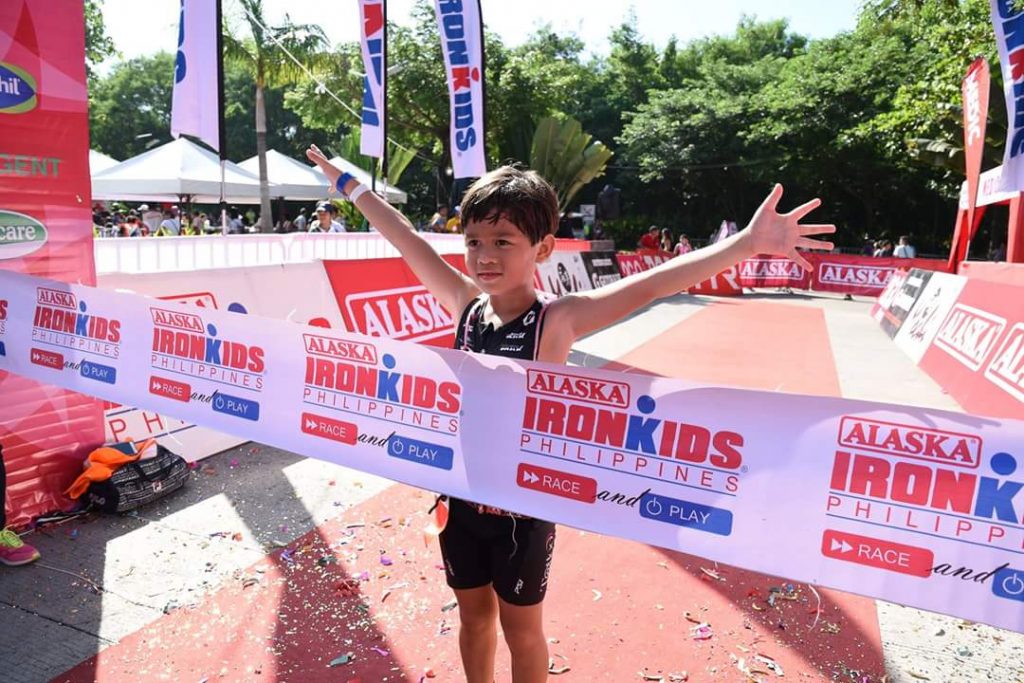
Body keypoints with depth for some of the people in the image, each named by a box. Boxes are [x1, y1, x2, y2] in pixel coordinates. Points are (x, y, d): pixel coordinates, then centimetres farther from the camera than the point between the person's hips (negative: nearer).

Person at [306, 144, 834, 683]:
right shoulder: (465, 305, -7)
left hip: (521, 505, -4)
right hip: (460, 495, 4)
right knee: (473, 613, 24)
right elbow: (406, 240, 1)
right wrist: (350, 186, 11)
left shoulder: (557, 320, -20)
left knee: (520, 627, 17)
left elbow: (650, 285, -32)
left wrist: (747, 243, -41)